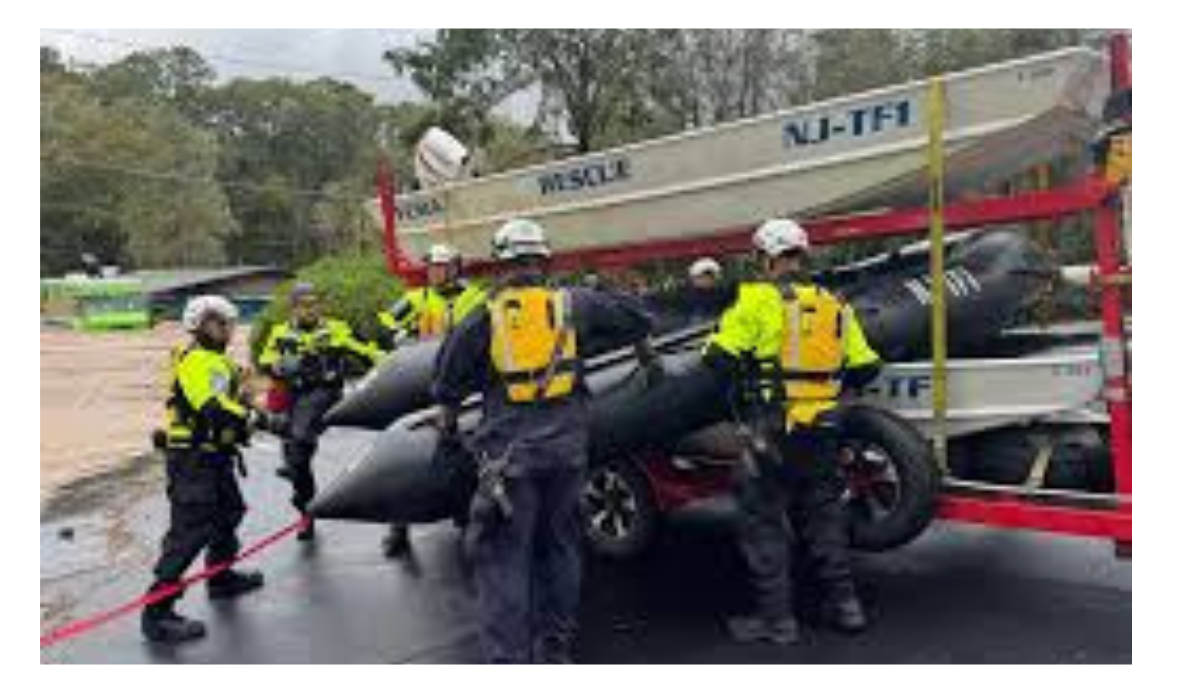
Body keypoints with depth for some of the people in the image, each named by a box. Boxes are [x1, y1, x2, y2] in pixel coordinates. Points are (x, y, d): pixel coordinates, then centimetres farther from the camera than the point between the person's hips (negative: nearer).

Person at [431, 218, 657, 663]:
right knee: (559, 548, 18)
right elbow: (631, 316, 15)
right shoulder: (571, 304, 2)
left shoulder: (484, 317, -4)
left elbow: (450, 379, 5)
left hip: (508, 455, -3)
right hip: (566, 451, 3)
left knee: (501, 558, 3)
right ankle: (555, 648, 31)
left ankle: (507, 657, 1)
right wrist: (646, 356, 34)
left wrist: (447, 416, 24)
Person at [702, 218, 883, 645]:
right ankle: (843, 604, 29)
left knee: (763, 521, 6)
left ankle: (775, 617, 12)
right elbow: (865, 367, 10)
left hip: (773, 429, -6)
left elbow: (720, 356, -13)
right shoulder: (834, 305, 9)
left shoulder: (757, 299, -8)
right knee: (824, 515, 20)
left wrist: (736, 385, 6)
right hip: (823, 431, 6)